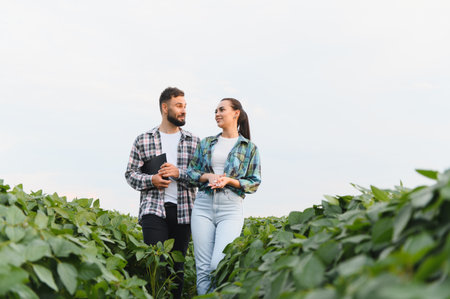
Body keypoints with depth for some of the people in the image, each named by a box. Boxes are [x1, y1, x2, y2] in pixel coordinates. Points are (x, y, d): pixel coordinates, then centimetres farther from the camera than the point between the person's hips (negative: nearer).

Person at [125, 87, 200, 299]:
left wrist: (179, 173, -9)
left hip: (183, 211, 2)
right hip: (154, 209, -2)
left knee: (178, 264, 5)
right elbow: (130, 174, 8)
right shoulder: (143, 140, 8)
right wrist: (151, 180, -11)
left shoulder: (194, 142, 12)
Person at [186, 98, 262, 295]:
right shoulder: (206, 143, 15)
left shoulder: (249, 147, 7)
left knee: (220, 264, -16)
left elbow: (254, 183, 5)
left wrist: (228, 180, -10)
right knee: (203, 267, -2)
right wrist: (208, 176, -5)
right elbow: (191, 171, 15)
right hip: (203, 206, 3)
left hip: (231, 209, -3)